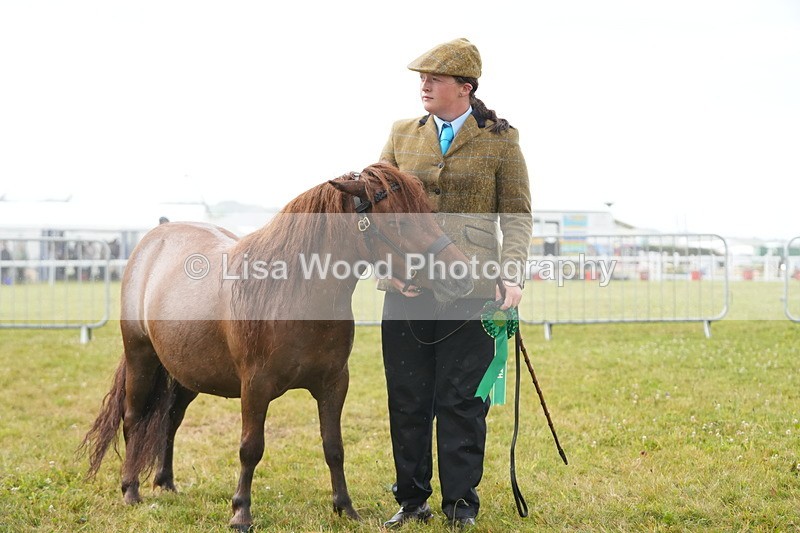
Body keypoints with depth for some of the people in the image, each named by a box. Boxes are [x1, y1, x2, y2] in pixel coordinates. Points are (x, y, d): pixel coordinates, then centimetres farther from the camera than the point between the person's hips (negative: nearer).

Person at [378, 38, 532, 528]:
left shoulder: (501, 140, 2)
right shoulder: (403, 135, 10)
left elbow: (517, 215, 0)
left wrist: (511, 274, -13)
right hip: (406, 287, 3)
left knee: (462, 399, 3)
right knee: (407, 397, 8)